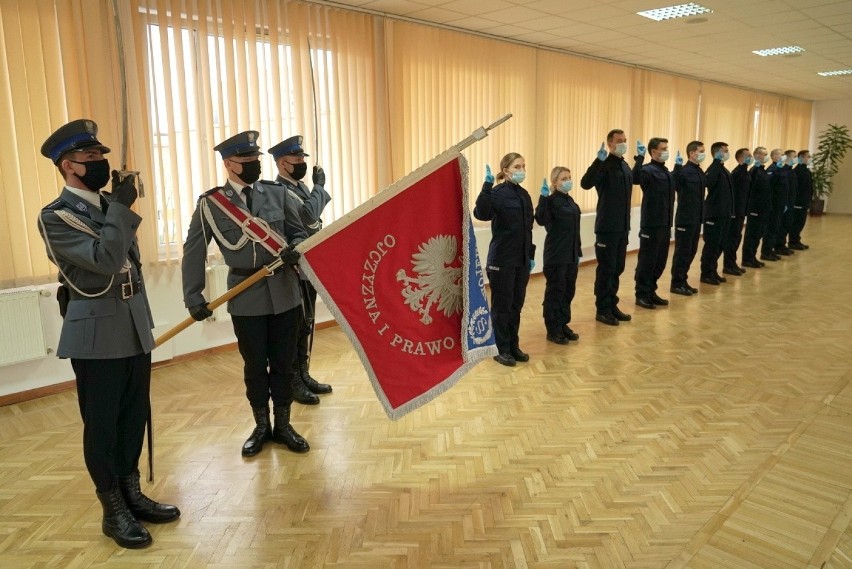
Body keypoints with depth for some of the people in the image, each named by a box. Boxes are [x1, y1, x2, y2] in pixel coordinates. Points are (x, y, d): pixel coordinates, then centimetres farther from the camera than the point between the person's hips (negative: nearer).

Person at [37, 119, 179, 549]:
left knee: (135, 418, 14)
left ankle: (132, 494, 29)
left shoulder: (109, 207, 13)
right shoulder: (55, 217, -10)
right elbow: (104, 260, -23)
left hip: (135, 330, 7)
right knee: (101, 425, 5)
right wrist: (122, 208, -18)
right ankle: (113, 510, 19)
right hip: (97, 335, -7)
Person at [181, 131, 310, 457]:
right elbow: (194, 252, 0)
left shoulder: (277, 193, 4)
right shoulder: (210, 204, -3)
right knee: (254, 366, 10)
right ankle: (261, 427, 28)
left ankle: (283, 426, 26)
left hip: (285, 292, 2)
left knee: (283, 363, 10)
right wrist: (194, 298, -4)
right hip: (246, 297, -2)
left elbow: (299, 233, 9)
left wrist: (295, 250, -14)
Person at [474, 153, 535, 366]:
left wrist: (531, 255, 16)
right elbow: (481, 213, -31)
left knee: (516, 304, 14)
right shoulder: (498, 193, -11)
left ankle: (513, 346, 26)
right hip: (502, 260, -7)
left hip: (522, 259, 7)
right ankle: (501, 349, 15)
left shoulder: (524, 195, 10)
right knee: (502, 306, 3)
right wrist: (487, 185, -36)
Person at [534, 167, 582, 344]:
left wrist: (578, 252, 18)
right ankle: (553, 330, 10)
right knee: (555, 291, 0)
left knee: (569, 290, 14)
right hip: (556, 256, -8)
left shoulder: (570, 201, 13)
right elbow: (541, 220, -31)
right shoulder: (552, 201, -12)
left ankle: (563, 325, 27)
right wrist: (543, 197, -39)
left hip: (571, 255, 8)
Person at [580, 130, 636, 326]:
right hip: (607, 227, -8)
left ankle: (612, 305, 25)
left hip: (622, 227, 8)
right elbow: (586, 183, -29)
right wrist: (599, 160, -38)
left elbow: (635, 180, 36)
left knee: (617, 268, 14)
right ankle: (602, 310, 9)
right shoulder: (605, 165, -12)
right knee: (606, 269, -1)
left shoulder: (625, 166, 13)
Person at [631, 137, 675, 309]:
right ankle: (641, 294, 9)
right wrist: (640, 158, -41)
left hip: (665, 224, 8)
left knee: (660, 261, 13)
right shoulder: (648, 170, -10)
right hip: (651, 225, -8)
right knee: (647, 261, -1)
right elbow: (635, 178, -35)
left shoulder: (667, 173, 14)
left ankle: (651, 291, 25)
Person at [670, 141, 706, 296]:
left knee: (691, 251, 14)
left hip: (696, 219, 9)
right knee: (682, 252, 0)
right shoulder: (684, 170, -14)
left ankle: (682, 281, 23)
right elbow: (674, 186, -31)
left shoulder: (699, 171, 12)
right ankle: (676, 283, 9)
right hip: (685, 219, -9)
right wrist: (677, 166, -36)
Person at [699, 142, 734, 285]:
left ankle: (713, 271, 22)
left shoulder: (725, 170, 15)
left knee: (720, 245, 13)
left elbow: (728, 191, 19)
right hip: (714, 214, -9)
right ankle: (706, 274, 5)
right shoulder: (714, 169, -12)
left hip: (723, 214, 9)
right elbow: (709, 182, -36)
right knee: (711, 245, -4)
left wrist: (730, 212, 16)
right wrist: (717, 162, -31)